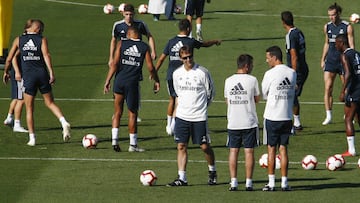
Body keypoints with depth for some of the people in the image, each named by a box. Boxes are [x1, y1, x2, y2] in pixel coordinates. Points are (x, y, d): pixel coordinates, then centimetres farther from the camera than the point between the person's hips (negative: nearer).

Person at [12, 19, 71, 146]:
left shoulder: (19, 40, 6)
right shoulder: (42, 40, 0)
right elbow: (46, 55, -11)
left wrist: (17, 72, 15)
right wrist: (51, 73, -14)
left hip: (28, 76, 0)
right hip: (42, 74, 0)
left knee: (29, 108, 7)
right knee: (50, 103, 13)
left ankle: (32, 138, 6)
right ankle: (64, 122, -11)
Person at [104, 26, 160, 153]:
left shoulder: (122, 44, 3)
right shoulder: (144, 47, 4)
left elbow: (114, 64, -4)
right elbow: (150, 68, 1)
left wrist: (107, 81, -2)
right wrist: (156, 81, 16)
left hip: (119, 81, 1)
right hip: (132, 83, -1)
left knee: (117, 113, 12)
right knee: (132, 114, 8)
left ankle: (114, 140, 1)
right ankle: (133, 144, 12)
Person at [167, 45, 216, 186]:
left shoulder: (202, 72, -7)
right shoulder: (177, 74, 6)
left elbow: (210, 93, 3)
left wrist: (200, 106, 5)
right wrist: (179, 108, 13)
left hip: (199, 116, -3)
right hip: (182, 116, 3)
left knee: (204, 146, 1)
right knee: (181, 146, -1)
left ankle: (212, 171, 25)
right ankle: (181, 178, 1)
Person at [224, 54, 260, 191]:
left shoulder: (228, 81, 3)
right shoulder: (252, 80, -7)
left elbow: (227, 100, 10)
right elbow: (257, 99, 2)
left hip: (233, 123, 2)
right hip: (249, 122, -2)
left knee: (233, 151, 7)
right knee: (249, 151, 2)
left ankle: (233, 182, 4)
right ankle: (248, 182, 2)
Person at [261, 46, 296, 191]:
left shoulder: (270, 74, -12)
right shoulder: (292, 73, 3)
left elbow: (263, 94, -2)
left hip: (272, 116, -4)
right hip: (287, 117, 4)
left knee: (271, 148, 3)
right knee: (283, 148, 8)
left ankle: (271, 182, 4)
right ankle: (284, 182, 6)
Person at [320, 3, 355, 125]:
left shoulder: (347, 27, -6)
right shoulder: (327, 27, 7)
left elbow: (351, 46, -6)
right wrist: (323, 60, 16)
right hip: (330, 61, 3)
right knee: (328, 88, -9)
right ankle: (328, 116, -8)